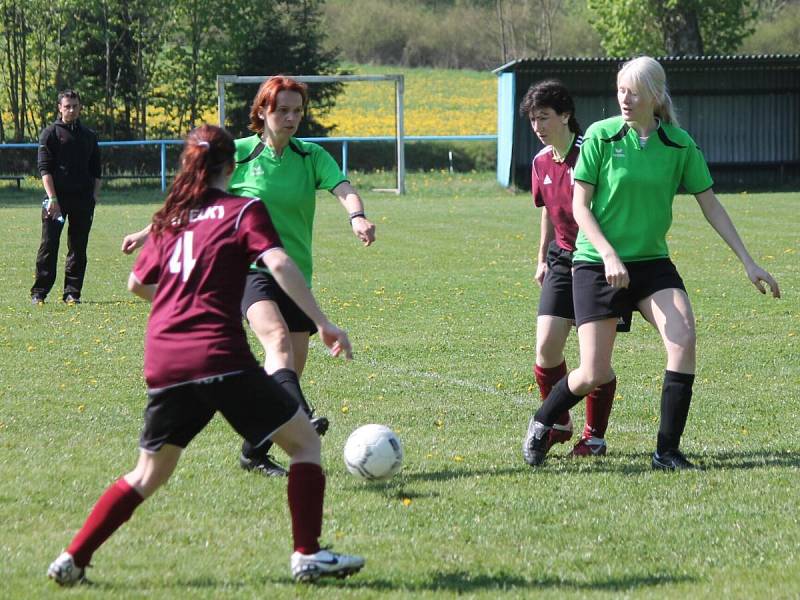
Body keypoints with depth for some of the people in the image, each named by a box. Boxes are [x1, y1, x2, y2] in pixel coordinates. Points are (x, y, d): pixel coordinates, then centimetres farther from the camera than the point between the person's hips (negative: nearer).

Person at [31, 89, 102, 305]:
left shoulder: (89, 136, 15)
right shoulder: (51, 133, 2)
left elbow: (96, 171, 18)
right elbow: (45, 168, -5)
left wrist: (94, 197, 5)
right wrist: (52, 198, -14)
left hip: (83, 198, 4)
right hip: (57, 196, -4)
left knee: (78, 248, 4)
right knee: (49, 245, -5)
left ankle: (72, 292, 10)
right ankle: (39, 293, -1)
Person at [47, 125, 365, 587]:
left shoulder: (169, 219, 19)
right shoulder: (244, 211, 4)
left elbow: (138, 284, 29)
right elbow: (278, 263, -11)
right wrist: (323, 323, -13)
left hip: (162, 365, 6)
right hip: (218, 356, -5)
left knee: (150, 474, 20)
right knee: (305, 441, 6)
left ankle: (73, 559, 13)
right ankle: (308, 556, -3)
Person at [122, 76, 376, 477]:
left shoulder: (312, 157, 6)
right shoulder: (239, 154, 0)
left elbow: (343, 188, -12)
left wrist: (357, 216, -34)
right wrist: (151, 232, 10)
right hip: (250, 268, -4)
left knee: (291, 367, 4)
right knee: (278, 338, -30)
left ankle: (254, 452, 19)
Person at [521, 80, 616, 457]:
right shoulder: (541, 163, 7)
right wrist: (543, 259, 25)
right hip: (563, 259, 6)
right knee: (546, 348, -5)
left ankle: (595, 436, 13)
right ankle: (558, 425, 15)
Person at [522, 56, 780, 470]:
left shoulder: (680, 144, -2)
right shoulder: (600, 136, -8)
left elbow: (710, 205, 5)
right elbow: (579, 206, -6)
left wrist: (748, 262, 3)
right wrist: (609, 254, -19)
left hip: (651, 262, 2)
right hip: (596, 264, -2)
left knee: (684, 339, -21)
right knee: (594, 375, -6)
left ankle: (667, 451, -10)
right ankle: (541, 424, 25)